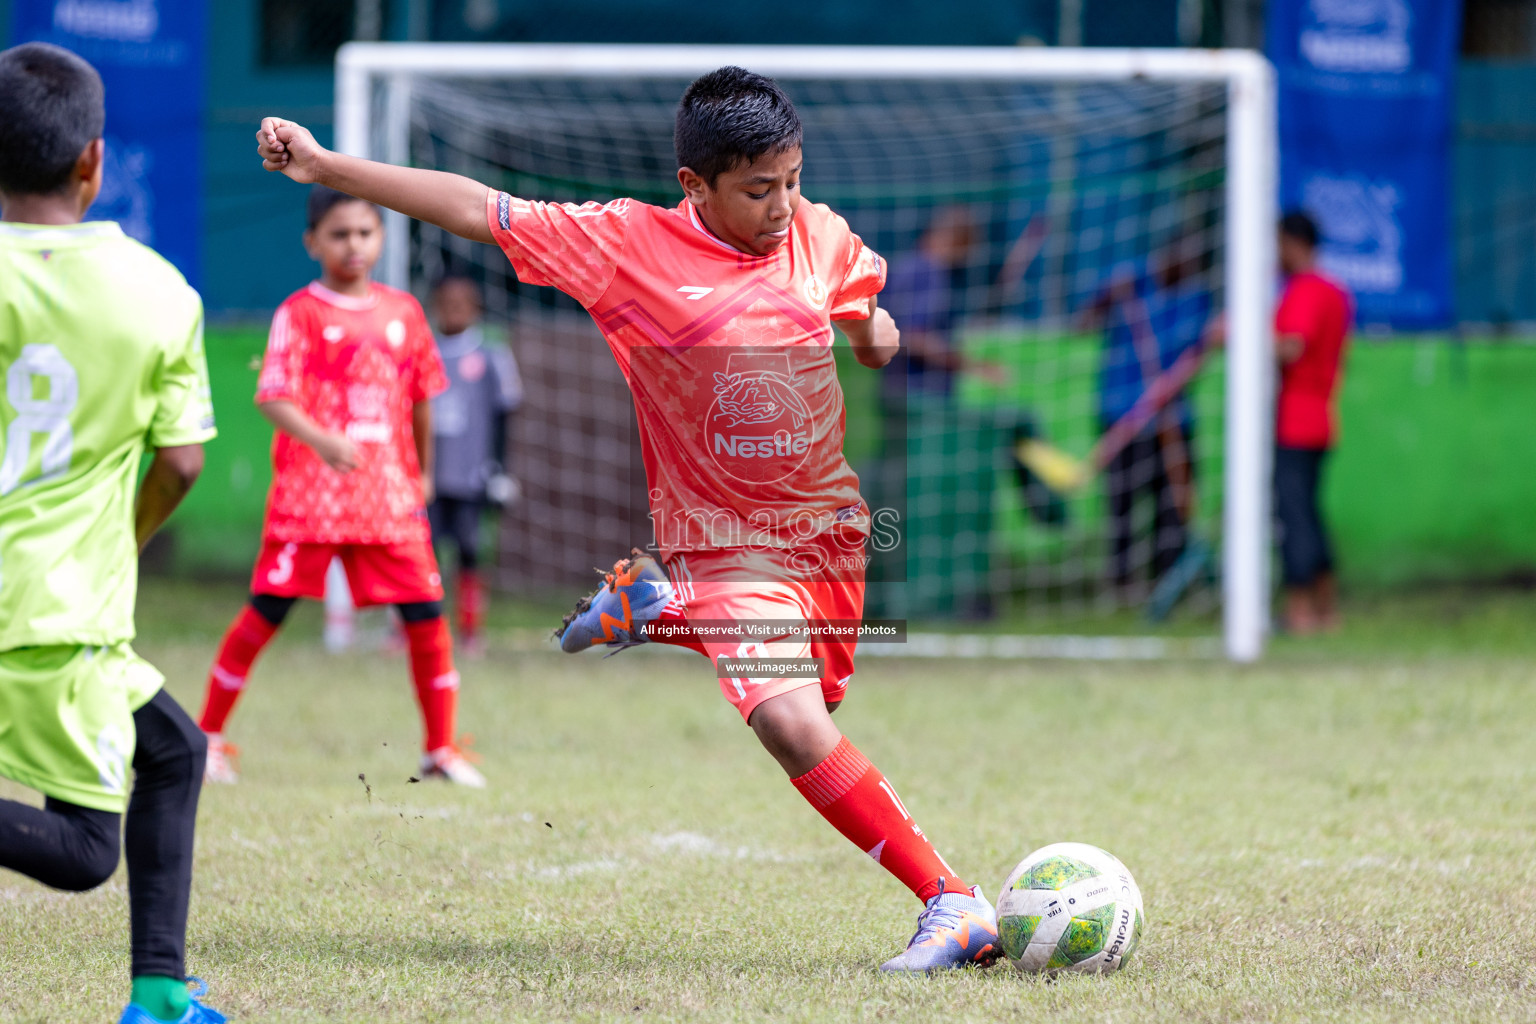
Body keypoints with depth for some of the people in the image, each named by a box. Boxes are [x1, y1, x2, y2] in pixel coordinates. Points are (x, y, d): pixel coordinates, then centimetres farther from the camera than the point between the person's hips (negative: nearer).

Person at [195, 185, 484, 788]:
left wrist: (422, 472, 24)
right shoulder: (300, 313, -4)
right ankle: (209, 736, 10)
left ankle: (440, 749, 10)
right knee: (265, 612, -2)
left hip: (390, 495, 4)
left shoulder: (404, 312, 9)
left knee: (426, 614, -1)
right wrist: (321, 440, -31)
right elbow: (273, 398, -14)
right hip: (309, 490, -4)